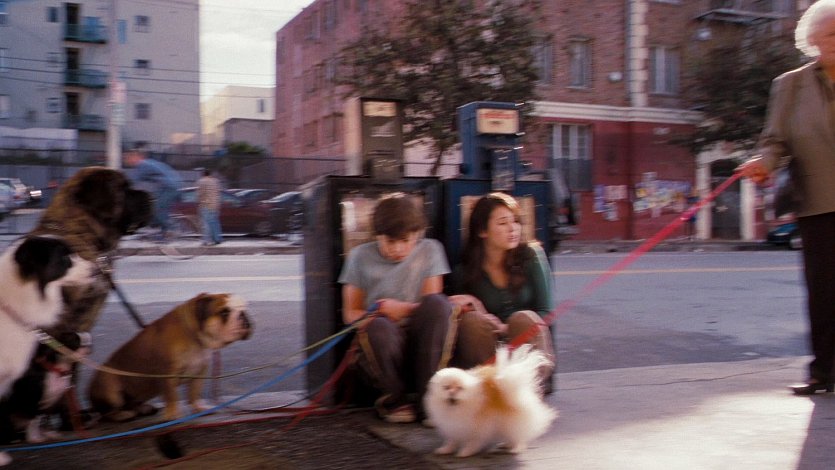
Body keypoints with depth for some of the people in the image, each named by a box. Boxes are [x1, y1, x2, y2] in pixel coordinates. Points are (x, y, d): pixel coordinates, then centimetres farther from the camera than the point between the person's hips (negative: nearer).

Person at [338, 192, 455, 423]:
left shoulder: (430, 249, 7)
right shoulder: (360, 256, 5)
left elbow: (434, 306, 3)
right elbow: (350, 313, 6)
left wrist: (405, 309, -16)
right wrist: (374, 317, -15)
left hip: (419, 342, 1)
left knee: (438, 302, -29)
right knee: (379, 328, -37)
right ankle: (393, 397, -7)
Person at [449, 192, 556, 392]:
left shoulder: (531, 256, 1)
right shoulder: (464, 273, 4)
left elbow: (545, 313, -3)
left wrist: (506, 328, -18)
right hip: (487, 355, 1)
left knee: (523, 319, -30)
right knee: (471, 320, -28)